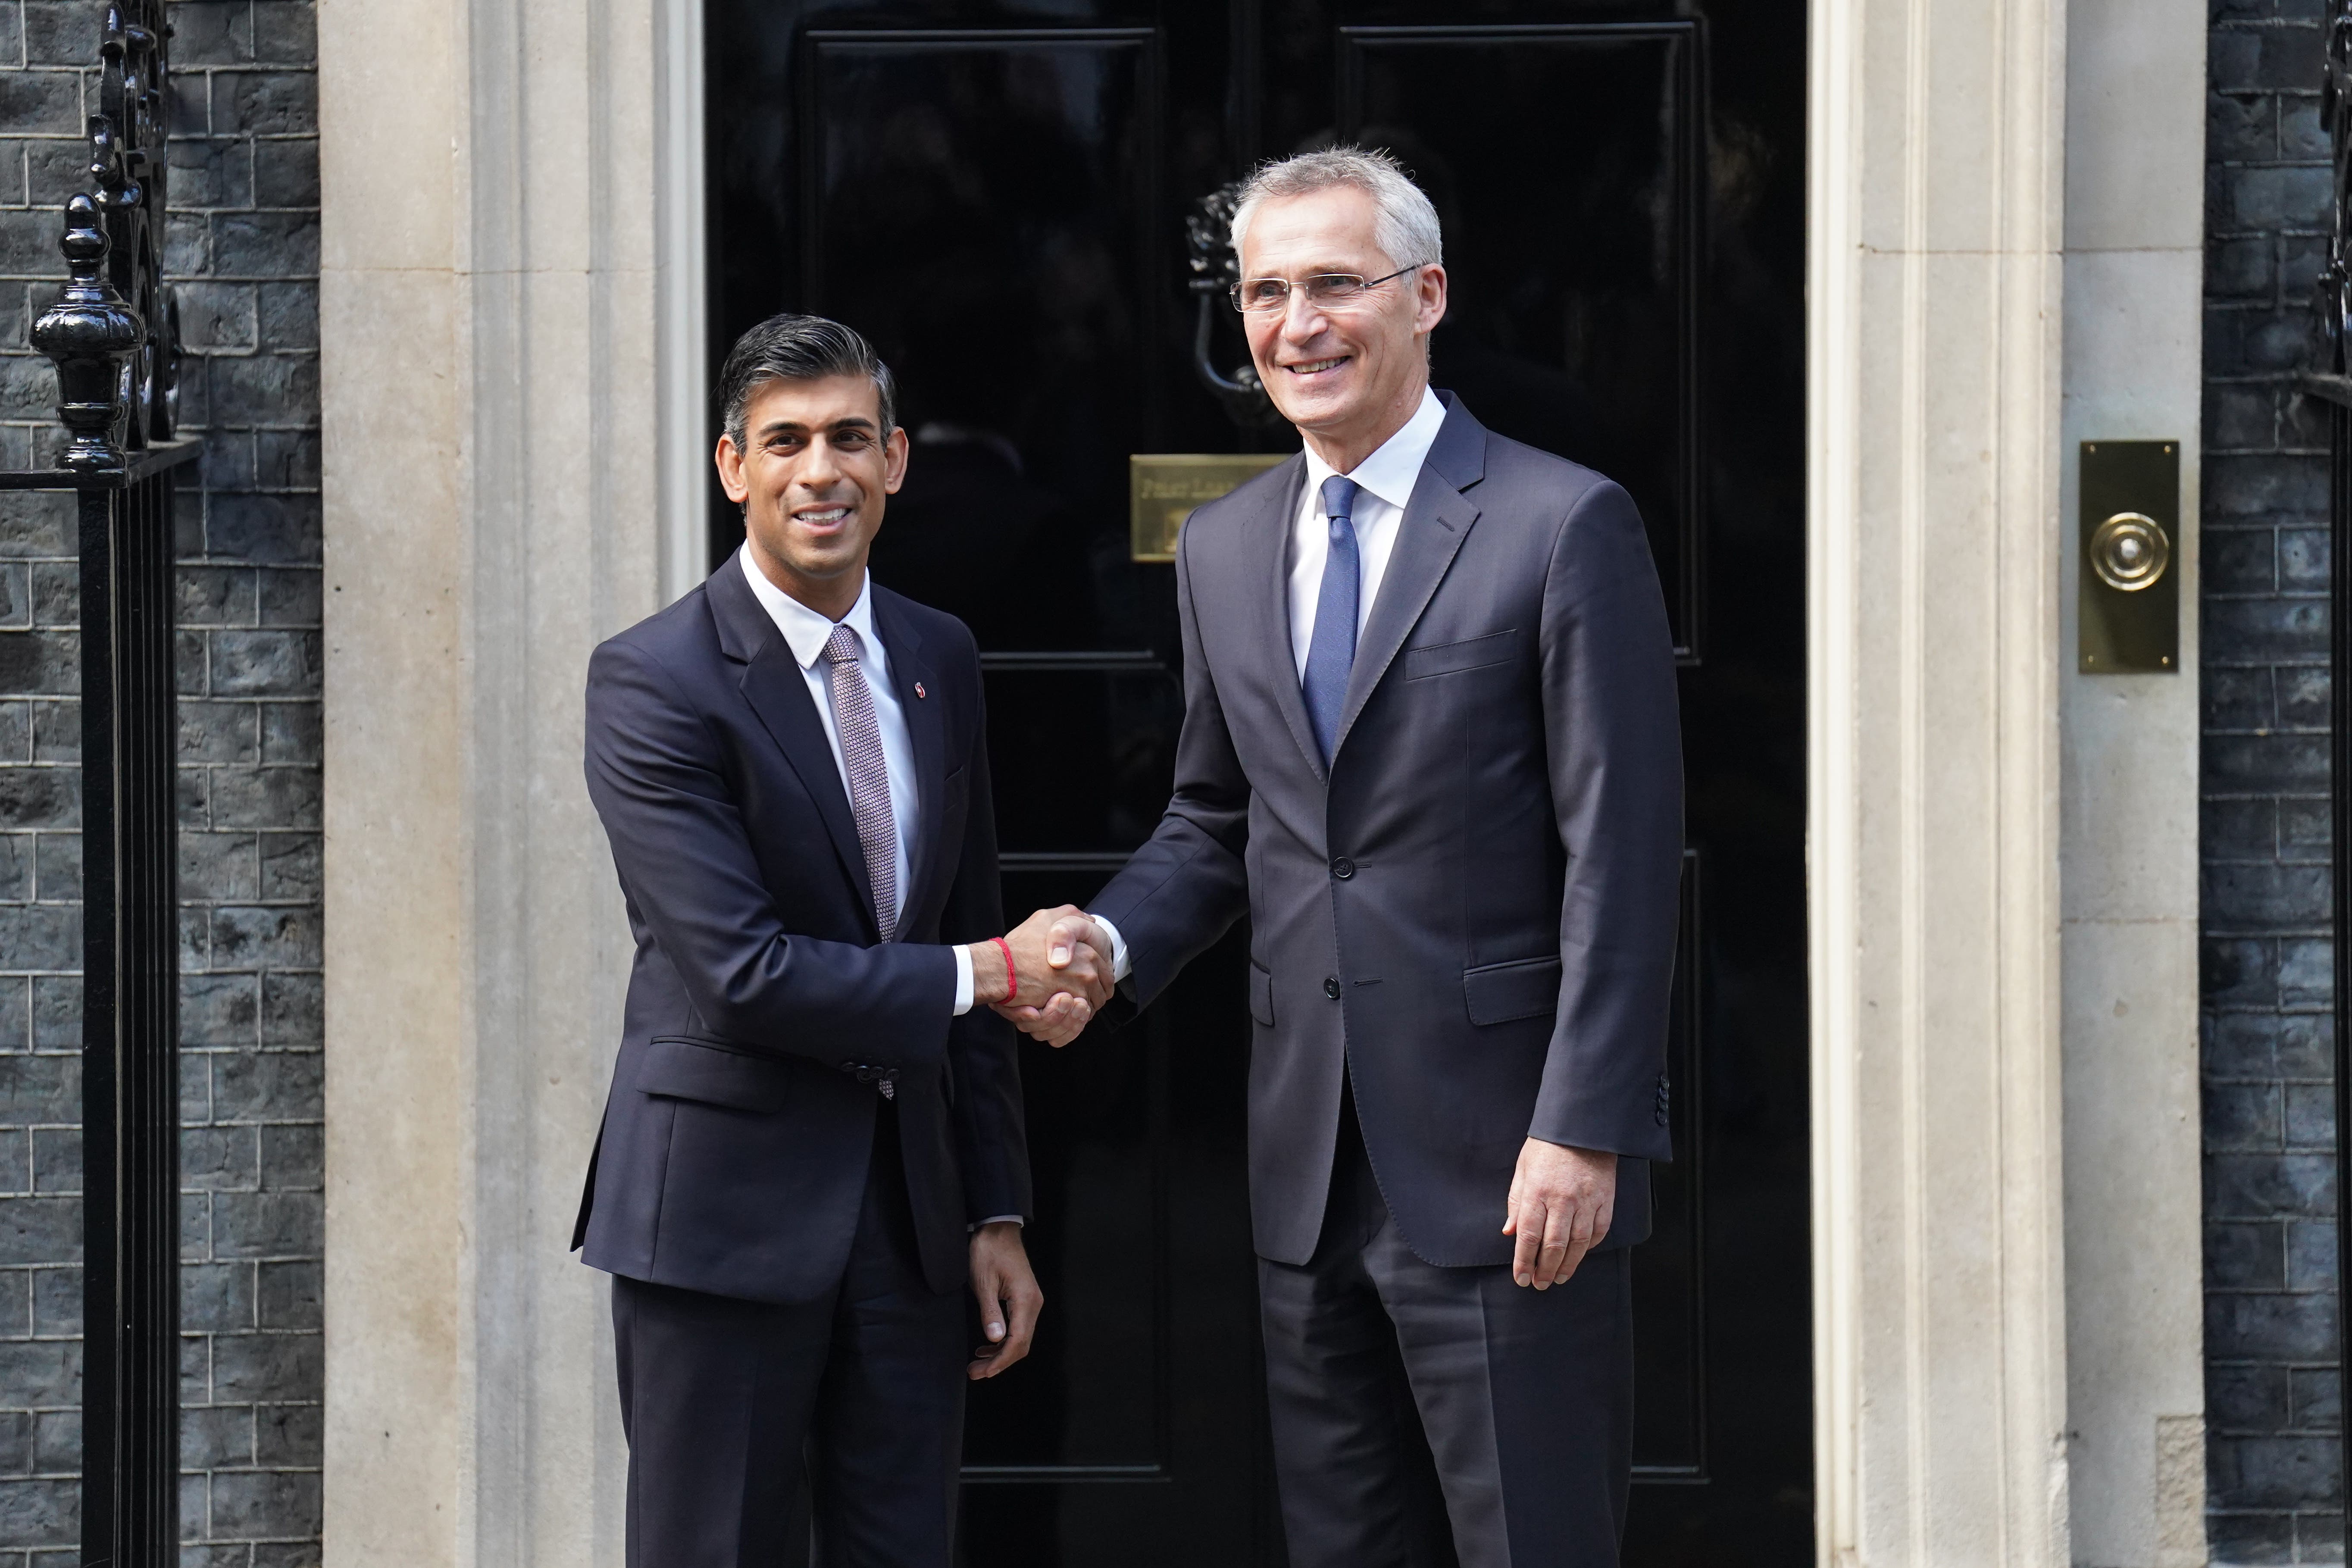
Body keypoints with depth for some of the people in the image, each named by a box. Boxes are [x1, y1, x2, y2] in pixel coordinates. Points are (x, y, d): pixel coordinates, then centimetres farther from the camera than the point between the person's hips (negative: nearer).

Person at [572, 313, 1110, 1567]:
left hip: (908, 1203, 6)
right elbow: (743, 976, -19)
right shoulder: (653, 683, -12)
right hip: (724, 1210, -5)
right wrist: (984, 976, -12)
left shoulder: (940, 659, 9)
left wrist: (996, 1213, 10)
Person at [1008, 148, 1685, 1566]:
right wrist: (1112, 938, 0)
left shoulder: (1565, 526, -6)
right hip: (1312, 1174, 6)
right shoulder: (1223, 551, 13)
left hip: (1504, 1174, -6)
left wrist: (1584, 1132, -16)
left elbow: (1621, 855, -10)